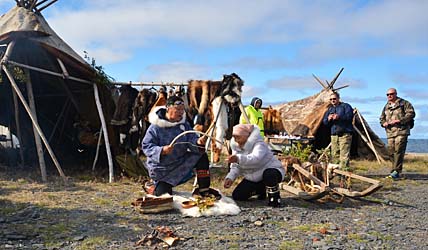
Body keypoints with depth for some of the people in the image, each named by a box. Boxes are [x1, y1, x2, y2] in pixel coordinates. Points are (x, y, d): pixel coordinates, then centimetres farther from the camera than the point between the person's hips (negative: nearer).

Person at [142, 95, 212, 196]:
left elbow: (191, 140, -10)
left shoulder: (184, 124, -3)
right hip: (162, 169, -4)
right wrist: (162, 150, -37)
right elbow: (146, 146, -20)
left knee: (202, 157, -16)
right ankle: (154, 187, 34)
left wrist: (198, 142, -34)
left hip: (181, 161, 4)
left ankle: (204, 190, -6)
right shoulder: (155, 127, -18)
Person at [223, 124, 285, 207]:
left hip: (272, 170, -7)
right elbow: (235, 167, 0)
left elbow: (255, 158, -46)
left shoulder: (259, 144, -24)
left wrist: (238, 159, -63)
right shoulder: (236, 146, -2)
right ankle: (261, 189, 20)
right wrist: (230, 177, -21)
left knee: (269, 174, -42)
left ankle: (275, 198, -13)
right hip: (252, 178, 7)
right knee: (237, 196, -4)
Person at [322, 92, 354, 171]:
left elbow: (349, 116, -10)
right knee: (334, 154, 5)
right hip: (334, 134, 5)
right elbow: (324, 122, 15)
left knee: (344, 154, -11)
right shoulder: (329, 109, 22)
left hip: (345, 134, -5)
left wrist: (339, 117, -22)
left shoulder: (345, 106, 6)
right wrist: (328, 119, -7)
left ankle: (344, 170, -13)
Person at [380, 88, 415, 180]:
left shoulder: (404, 103, 2)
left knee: (398, 150, -15)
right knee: (391, 151, 4)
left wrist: (399, 120, -18)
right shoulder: (386, 106, 20)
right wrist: (384, 123, 3)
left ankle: (396, 171, -15)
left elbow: (411, 114, -9)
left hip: (401, 131, -6)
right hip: (390, 132, 6)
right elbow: (382, 118, 27)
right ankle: (395, 170, 15)